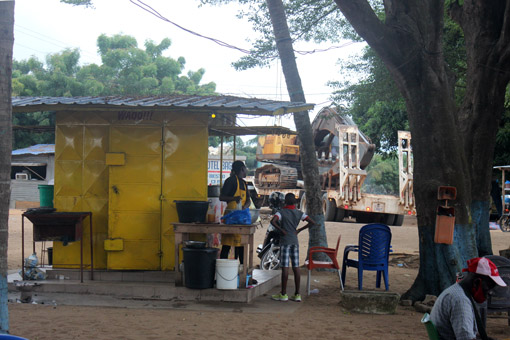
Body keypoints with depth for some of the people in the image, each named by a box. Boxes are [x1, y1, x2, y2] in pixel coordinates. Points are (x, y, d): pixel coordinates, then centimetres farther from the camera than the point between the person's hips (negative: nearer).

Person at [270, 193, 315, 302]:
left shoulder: (281, 212, -7)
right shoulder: (299, 213, 6)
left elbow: (273, 221, -24)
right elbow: (312, 222, 2)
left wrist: (281, 230, -11)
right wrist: (300, 230, 6)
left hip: (285, 241, -4)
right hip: (295, 241, 5)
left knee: (285, 267, -3)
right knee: (296, 267, 6)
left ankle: (283, 294, -1)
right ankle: (297, 294, 8)